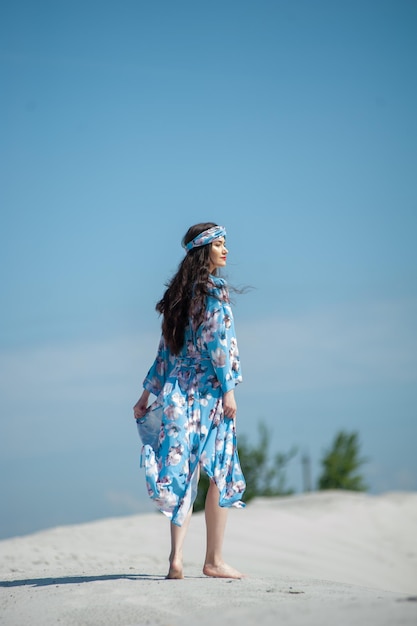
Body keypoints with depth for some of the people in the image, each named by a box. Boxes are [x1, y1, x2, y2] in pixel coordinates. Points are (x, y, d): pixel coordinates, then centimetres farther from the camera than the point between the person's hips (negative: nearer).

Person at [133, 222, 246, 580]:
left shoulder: (180, 292, 13)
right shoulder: (215, 289, -8)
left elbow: (166, 348, 14)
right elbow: (215, 340, -16)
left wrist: (148, 392, 16)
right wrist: (228, 389, -16)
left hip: (178, 389, 7)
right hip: (209, 389, -7)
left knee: (184, 471, 5)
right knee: (220, 475, 2)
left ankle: (176, 558, -2)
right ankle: (214, 561, 4)